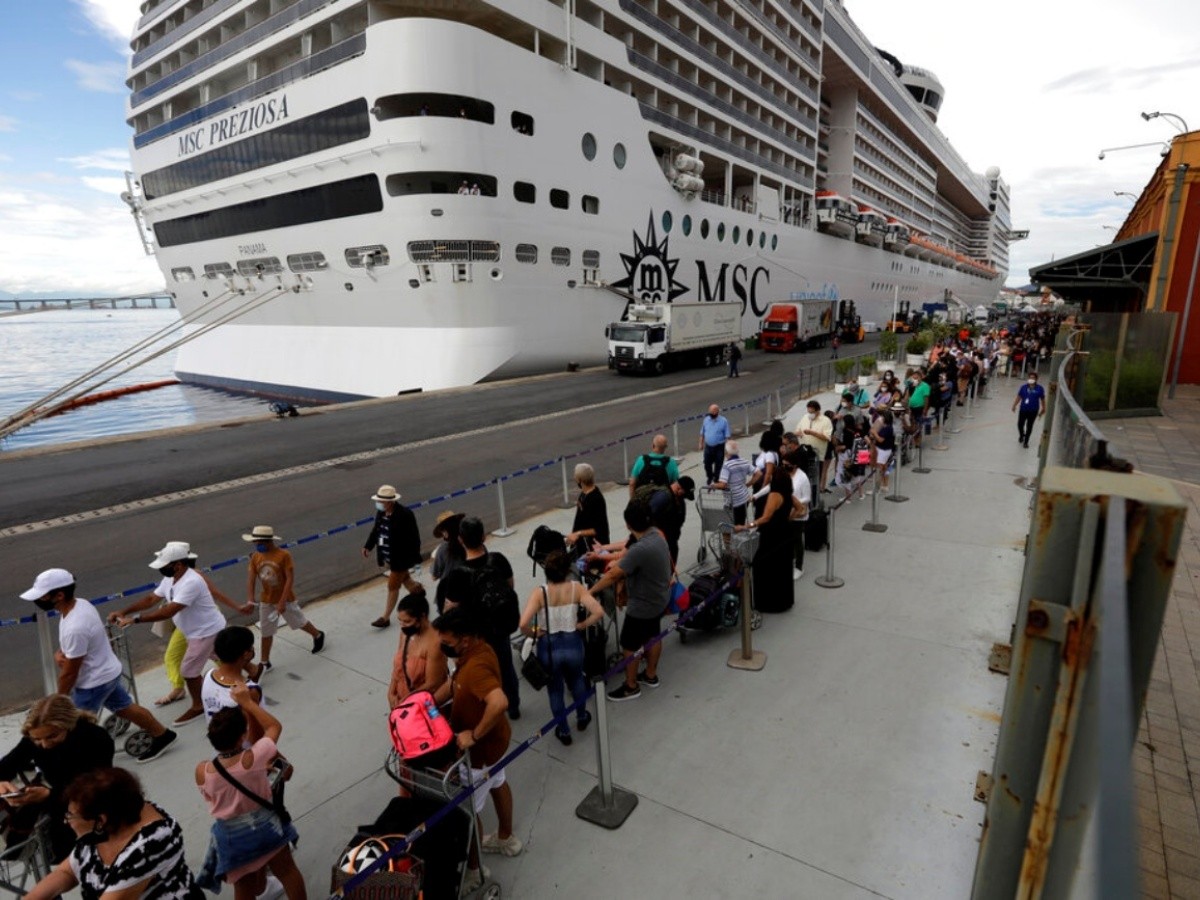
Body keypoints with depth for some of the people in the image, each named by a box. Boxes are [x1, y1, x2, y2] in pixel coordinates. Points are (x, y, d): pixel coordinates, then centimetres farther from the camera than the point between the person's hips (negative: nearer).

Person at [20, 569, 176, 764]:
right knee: (124, 707, 23)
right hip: (108, 671, 9)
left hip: (94, 682, -9)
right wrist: (59, 652, -7)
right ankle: (162, 735, 36)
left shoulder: (75, 627, -35)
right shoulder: (80, 604, -7)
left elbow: (69, 672, -23)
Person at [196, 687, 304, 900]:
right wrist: (247, 702, -14)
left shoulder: (202, 771, -23)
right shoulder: (254, 759, -30)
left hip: (232, 835, 1)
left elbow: (209, 797, 0)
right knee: (287, 871, 24)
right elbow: (274, 726, -12)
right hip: (266, 826, -1)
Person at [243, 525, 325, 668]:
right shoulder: (256, 557, -8)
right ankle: (264, 663, 27)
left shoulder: (283, 555, -22)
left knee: (299, 622, 14)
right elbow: (250, 579, -9)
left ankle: (318, 636, 42)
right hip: (266, 601, 4)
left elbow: (290, 579, -21)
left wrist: (282, 602, -24)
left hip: (285, 599, -4)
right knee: (266, 632, 12)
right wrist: (250, 599, -24)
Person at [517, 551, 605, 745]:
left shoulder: (539, 593, -20)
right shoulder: (576, 588, -15)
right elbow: (598, 612, -22)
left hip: (549, 647, -2)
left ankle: (564, 732, 40)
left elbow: (523, 624, -29)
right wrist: (581, 625, -6)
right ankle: (581, 717, 52)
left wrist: (535, 633, -9)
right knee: (576, 679, 33)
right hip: (573, 643, 2)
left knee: (554, 689, 23)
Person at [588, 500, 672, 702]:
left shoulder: (640, 549, -37)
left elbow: (613, 575, -30)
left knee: (629, 646, 9)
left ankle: (631, 687, 26)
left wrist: (590, 591, -21)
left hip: (643, 605, -9)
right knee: (653, 636, 25)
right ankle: (650, 675, 45)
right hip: (659, 598, 9)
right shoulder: (656, 534, -8)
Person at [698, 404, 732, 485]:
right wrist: (701, 444, 11)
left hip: (719, 447, -3)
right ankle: (709, 477, 40)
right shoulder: (706, 420, 0)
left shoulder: (724, 421, -11)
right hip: (708, 446, 4)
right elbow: (702, 433, 10)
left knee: (718, 465, 7)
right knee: (707, 463, 13)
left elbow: (727, 435, -9)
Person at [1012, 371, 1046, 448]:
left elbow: (1042, 399, 1)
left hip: (1033, 411, -1)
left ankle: (1026, 441, 24)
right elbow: (1019, 397, 3)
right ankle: (1021, 435, 39)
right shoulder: (1023, 387, -6)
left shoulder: (1040, 389, -8)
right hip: (1023, 410, 1)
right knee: (1020, 424, 6)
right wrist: (1014, 405, -1)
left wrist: (1043, 409, 4)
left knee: (1029, 427, 8)